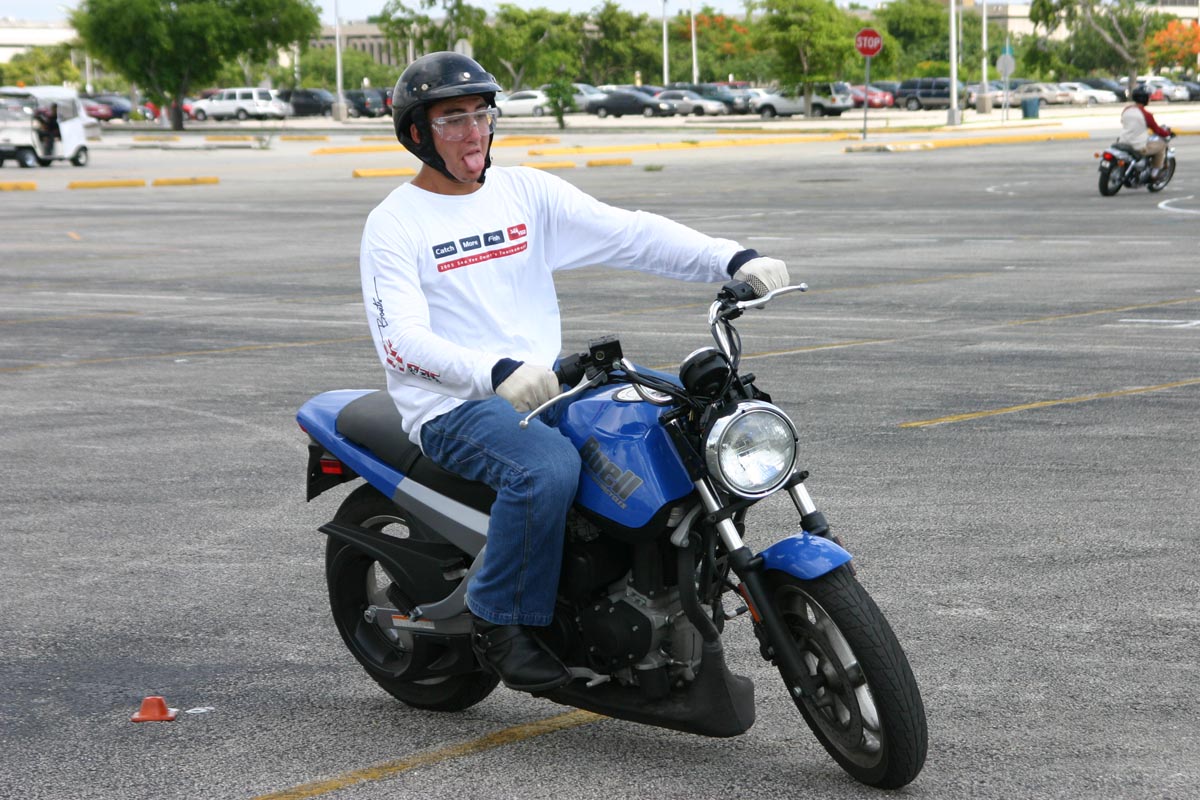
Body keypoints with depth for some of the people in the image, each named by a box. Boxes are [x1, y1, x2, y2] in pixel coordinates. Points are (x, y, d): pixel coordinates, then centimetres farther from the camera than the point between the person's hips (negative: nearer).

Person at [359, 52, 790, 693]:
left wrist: (733, 260, -17)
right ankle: (501, 622, -15)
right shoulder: (393, 223, -4)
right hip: (455, 408, -6)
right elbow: (402, 340, -18)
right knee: (548, 468, -36)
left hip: (548, 391, 6)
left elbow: (628, 232, -1)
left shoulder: (527, 192, 11)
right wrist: (498, 373, -36)